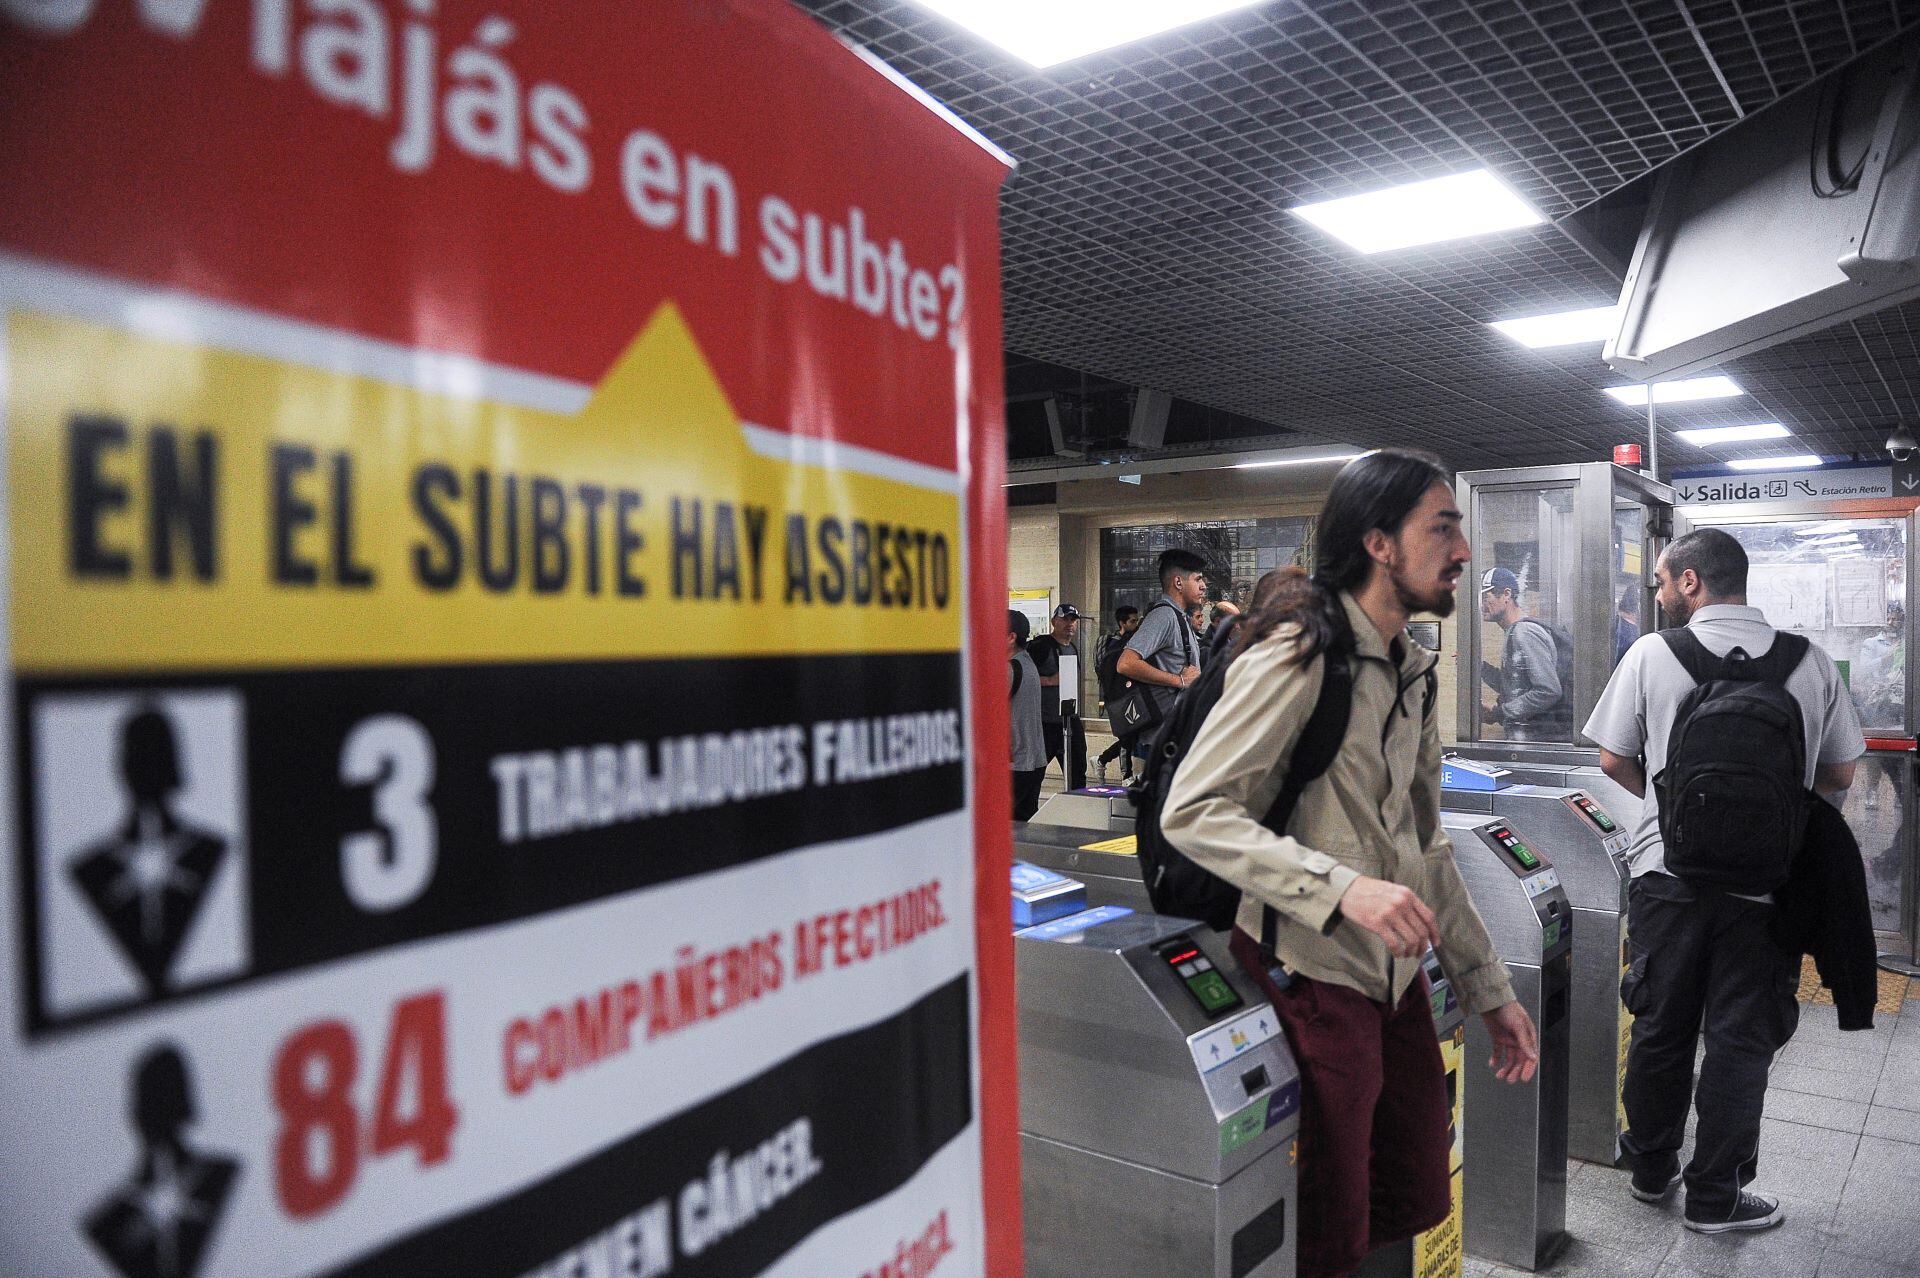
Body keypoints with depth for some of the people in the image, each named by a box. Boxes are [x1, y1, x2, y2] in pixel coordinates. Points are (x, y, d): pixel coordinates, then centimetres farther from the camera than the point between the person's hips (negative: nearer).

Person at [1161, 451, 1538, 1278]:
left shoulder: (1408, 669, 12)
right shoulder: (1297, 654, -16)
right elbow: (1192, 812, -22)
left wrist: (1489, 990, 16)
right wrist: (1343, 888, -31)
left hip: (1396, 975, 8)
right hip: (1313, 975, -8)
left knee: (1414, 1208, 18)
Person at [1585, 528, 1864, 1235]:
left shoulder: (1651, 654, -6)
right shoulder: (1812, 663, -2)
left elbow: (1615, 760, -1)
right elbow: (1840, 773, 6)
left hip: (1669, 870, 0)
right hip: (1768, 881, 0)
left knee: (1661, 1028, 14)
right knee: (1742, 1038, 10)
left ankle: (1651, 1168, 30)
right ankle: (1715, 1195, 18)